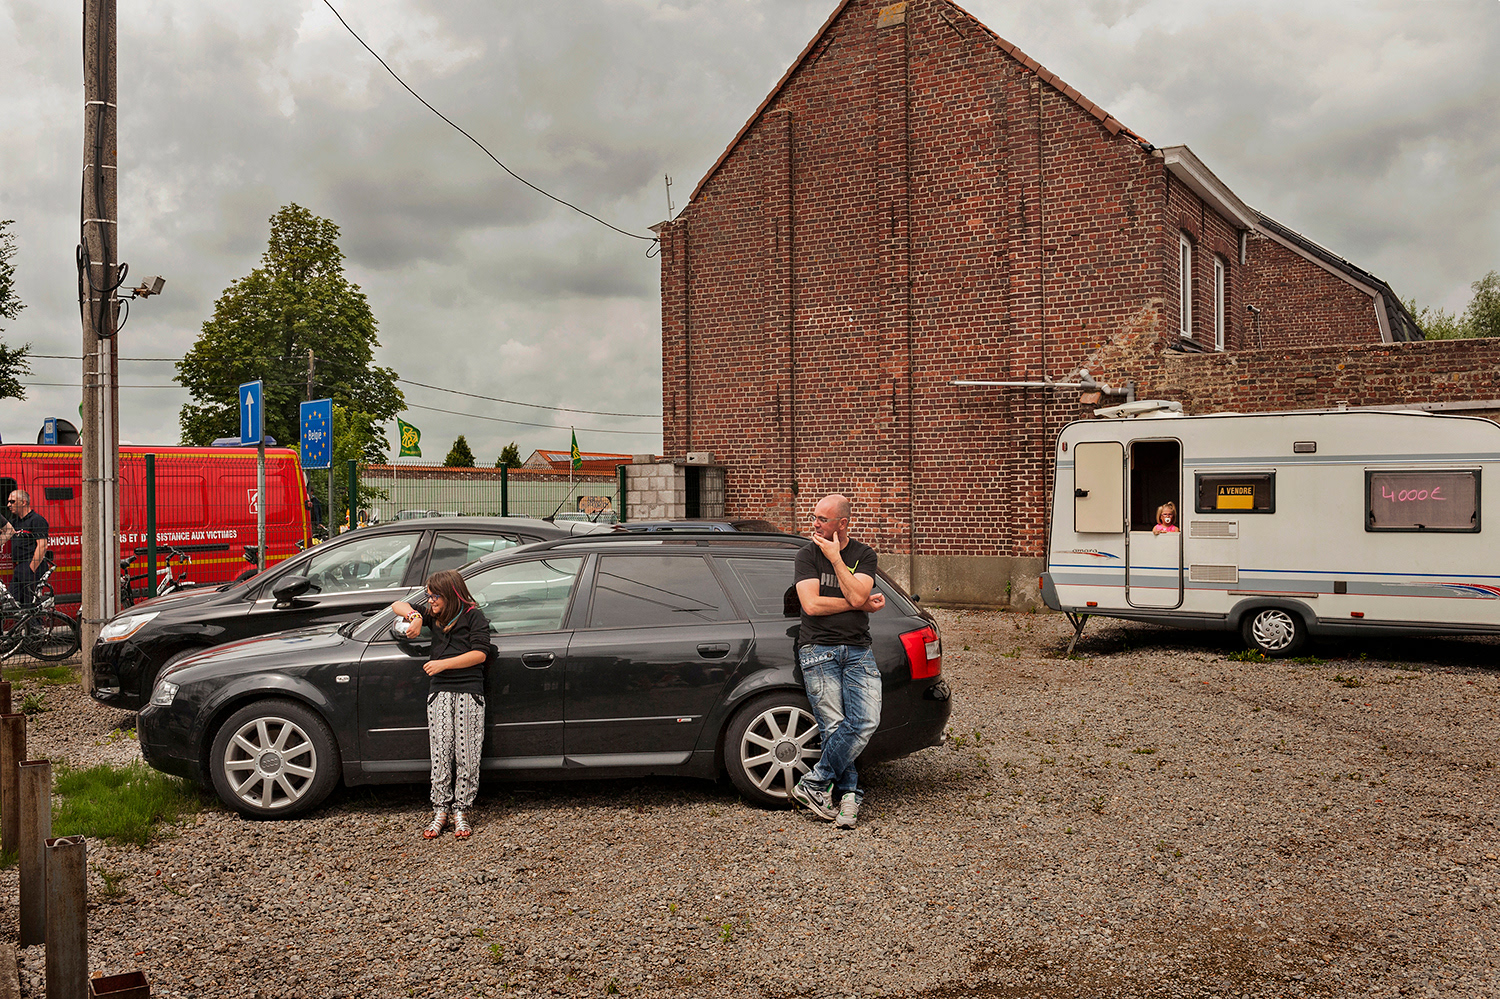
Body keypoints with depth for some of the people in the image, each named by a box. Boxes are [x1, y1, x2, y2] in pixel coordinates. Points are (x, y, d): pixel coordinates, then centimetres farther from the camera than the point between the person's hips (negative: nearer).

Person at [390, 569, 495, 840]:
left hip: (469, 692, -4)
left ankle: (461, 810, 5)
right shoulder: (433, 614, 16)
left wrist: (443, 663, -13)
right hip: (439, 692, 4)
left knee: (466, 755, -3)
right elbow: (398, 605, 23)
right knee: (441, 753, -2)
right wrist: (413, 615, 1)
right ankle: (440, 810, 5)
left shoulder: (474, 616, -1)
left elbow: (480, 653, -10)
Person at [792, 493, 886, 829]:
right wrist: (862, 603, -4)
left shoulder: (864, 555, 10)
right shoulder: (808, 555, 6)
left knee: (866, 722, -14)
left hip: (857, 650, 2)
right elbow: (811, 604, -7)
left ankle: (814, 783, -7)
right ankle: (848, 794, 1)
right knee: (833, 725, -11)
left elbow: (856, 595, -8)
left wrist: (835, 557, -7)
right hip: (818, 650, -2)